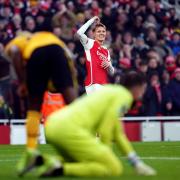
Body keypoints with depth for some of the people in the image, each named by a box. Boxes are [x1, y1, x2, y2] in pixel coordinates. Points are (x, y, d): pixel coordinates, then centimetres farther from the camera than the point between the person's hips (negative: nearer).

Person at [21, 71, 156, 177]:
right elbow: (105, 131, -8)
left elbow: (117, 133, 32)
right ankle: (60, 170, -19)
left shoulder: (112, 91, 28)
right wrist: (106, 154, 7)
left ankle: (45, 160, 7)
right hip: (69, 128, -9)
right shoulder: (124, 95, 0)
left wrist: (137, 163, 33)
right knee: (114, 168, -5)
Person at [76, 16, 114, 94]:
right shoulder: (90, 43, 4)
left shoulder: (106, 51, 22)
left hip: (104, 84, 8)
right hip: (93, 84, -8)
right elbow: (79, 33, -16)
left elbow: (111, 72, 24)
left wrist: (109, 65, 0)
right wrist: (92, 20, -7)